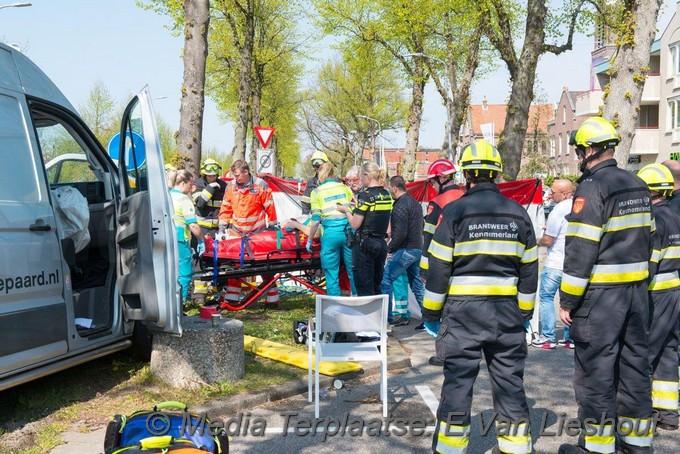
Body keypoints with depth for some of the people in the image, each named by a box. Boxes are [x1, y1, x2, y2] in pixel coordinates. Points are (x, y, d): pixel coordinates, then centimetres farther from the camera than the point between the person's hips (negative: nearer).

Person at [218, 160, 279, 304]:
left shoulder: (260, 185, -11)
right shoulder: (231, 186, -2)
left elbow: (270, 208, -5)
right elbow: (226, 209, 6)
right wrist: (222, 228, 3)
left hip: (257, 232, -3)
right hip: (237, 231, 3)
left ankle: (272, 298, 15)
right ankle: (231, 298, 9)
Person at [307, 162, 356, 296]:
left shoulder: (317, 192, 2)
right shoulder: (345, 188, 10)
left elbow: (316, 220, -2)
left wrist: (309, 240, 7)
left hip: (330, 233, -2)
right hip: (348, 231, 2)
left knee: (332, 275, 6)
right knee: (353, 271, 12)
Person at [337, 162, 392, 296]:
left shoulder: (365, 195, -14)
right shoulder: (387, 195, 7)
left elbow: (355, 224, -14)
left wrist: (346, 210, 3)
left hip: (364, 245, -7)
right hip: (381, 244, 7)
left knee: (364, 289, 0)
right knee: (376, 287, 15)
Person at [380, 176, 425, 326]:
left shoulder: (401, 205, -15)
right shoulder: (414, 202, 14)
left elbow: (400, 233, -22)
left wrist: (389, 247, -11)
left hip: (405, 250, -9)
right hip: (417, 248, 9)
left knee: (386, 280, -3)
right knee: (417, 283, 15)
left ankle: (386, 315, -1)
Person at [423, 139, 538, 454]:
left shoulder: (455, 211, -7)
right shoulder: (518, 213, 6)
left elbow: (439, 268, -7)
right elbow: (529, 269, 9)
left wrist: (431, 313, 2)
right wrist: (525, 312, 18)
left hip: (464, 310, -3)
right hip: (507, 311, 4)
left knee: (458, 381, 2)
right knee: (510, 381, 11)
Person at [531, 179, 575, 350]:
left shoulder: (558, 211, -18)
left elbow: (547, 241, -15)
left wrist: (539, 241, 6)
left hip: (556, 264, -7)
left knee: (546, 297, 4)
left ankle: (548, 337, 3)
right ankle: (571, 337, 16)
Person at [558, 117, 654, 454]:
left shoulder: (592, 188, -14)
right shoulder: (638, 186, 11)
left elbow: (581, 250, -17)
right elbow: (646, 238, 16)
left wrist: (567, 300, -12)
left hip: (601, 291, -8)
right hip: (637, 288, 8)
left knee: (596, 367, 0)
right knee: (634, 362, 14)